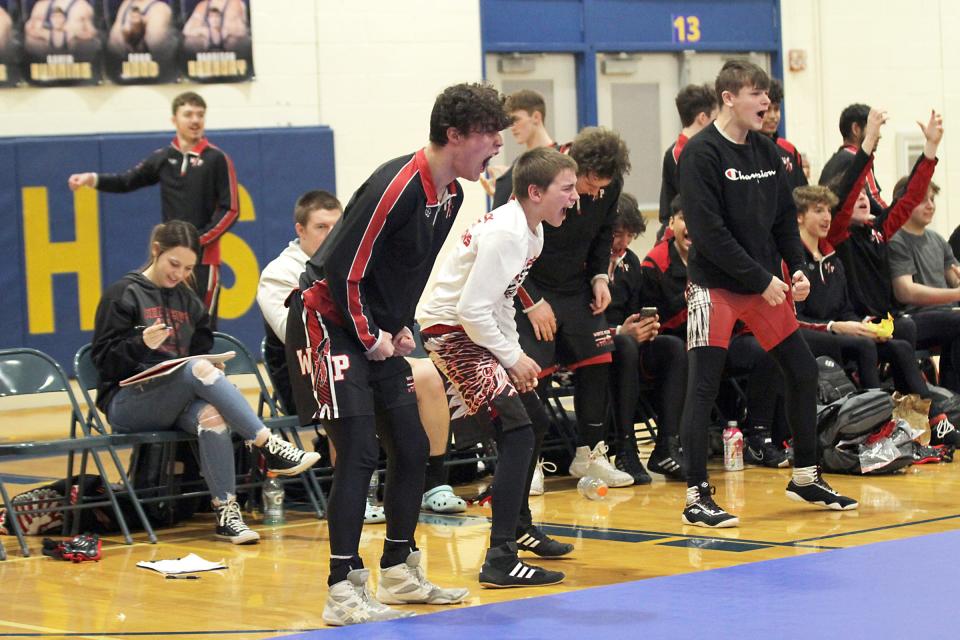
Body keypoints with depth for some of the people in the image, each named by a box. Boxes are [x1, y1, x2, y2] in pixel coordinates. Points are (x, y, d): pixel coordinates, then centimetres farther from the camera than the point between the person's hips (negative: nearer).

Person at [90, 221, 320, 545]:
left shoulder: (187, 299, 18)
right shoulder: (123, 294, 1)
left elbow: (202, 348, 21)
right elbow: (103, 358, -5)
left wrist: (211, 370, -3)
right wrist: (142, 344, -24)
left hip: (177, 403, 5)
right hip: (127, 404, -5)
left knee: (211, 415, -34)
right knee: (199, 367, -34)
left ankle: (226, 510, -36)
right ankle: (269, 446, -37)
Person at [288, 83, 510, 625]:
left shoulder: (451, 194, 4)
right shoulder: (396, 187, -25)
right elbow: (343, 270, -23)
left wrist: (402, 327, 10)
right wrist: (371, 338, -14)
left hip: (378, 334, 9)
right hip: (330, 323, -9)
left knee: (412, 448, 10)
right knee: (359, 453, -15)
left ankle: (399, 570, 24)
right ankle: (344, 590, -11)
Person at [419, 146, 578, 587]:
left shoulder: (531, 230, 8)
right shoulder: (506, 233, -24)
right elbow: (472, 308, -26)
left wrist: (517, 353, 8)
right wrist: (512, 358, -15)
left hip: (479, 331, 11)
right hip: (450, 332, -11)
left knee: (533, 416, 20)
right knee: (517, 431, -20)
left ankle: (517, 530, 37)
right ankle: (500, 559, -23)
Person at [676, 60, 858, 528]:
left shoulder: (766, 150, 8)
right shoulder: (701, 153, -14)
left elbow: (784, 217, 14)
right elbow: (709, 231, -19)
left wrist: (796, 269, -1)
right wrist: (762, 280, -17)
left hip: (766, 285, 7)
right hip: (715, 287, -7)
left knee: (802, 371, 10)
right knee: (703, 388, -7)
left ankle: (805, 478, 25)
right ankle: (696, 498, -2)